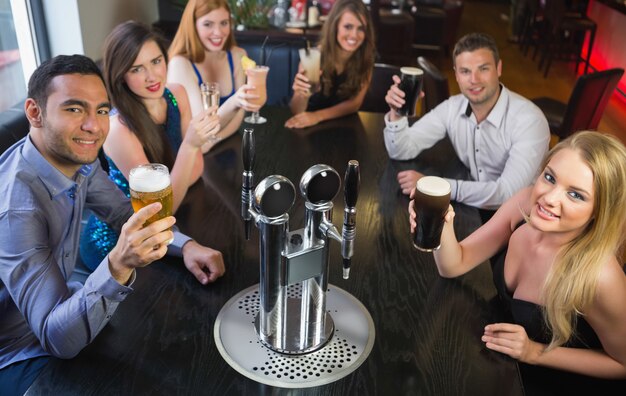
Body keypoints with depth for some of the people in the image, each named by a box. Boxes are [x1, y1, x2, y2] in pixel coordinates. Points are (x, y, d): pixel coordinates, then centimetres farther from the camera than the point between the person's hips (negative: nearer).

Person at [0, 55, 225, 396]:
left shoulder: (78, 158, -10)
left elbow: (125, 213, 3)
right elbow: (58, 339, -33)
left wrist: (185, 246, -15)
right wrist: (118, 267, -49)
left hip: (58, 303, 7)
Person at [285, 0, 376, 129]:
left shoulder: (366, 58, -11)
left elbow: (355, 103, -9)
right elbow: (296, 112, -16)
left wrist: (318, 116, -23)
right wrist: (301, 95, -37)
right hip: (309, 126, -2)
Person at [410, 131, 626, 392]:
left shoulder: (598, 277, -34)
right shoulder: (526, 203, -21)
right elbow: (454, 266, -14)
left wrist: (537, 353, -24)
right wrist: (442, 226, -34)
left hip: (546, 379, -4)